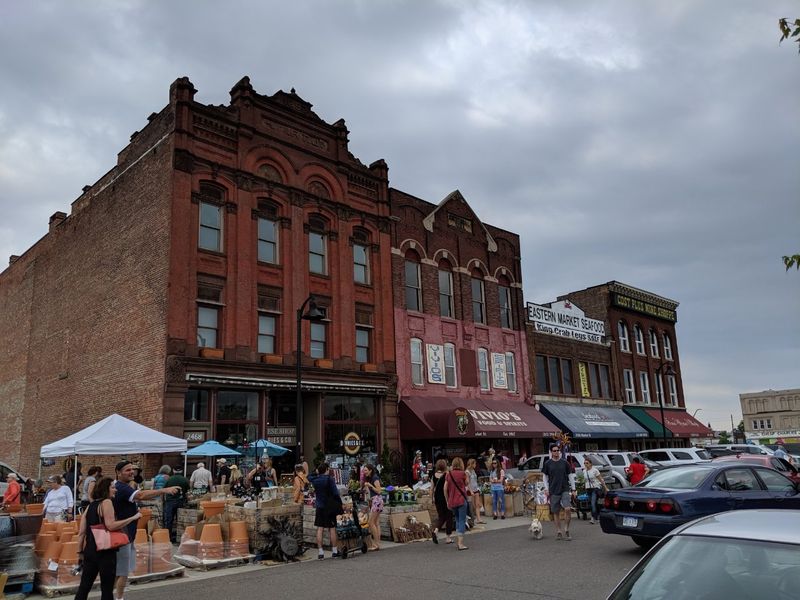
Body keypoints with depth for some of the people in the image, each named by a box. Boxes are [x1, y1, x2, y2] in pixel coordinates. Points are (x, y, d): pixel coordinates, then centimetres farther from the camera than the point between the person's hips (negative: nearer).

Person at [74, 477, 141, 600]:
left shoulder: (90, 505, 13)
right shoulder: (107, 502, -10)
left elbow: (82, 532, 12)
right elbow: (111, 525, -22)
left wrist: (80, 552, 18)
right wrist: (133, 518, -19)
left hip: (90, 550, 8)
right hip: (105, 551, -8)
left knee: (84, 586, 12)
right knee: (107, 588, 2)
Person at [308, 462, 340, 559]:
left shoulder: (314, 479, 0)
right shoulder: (329, 479, -11)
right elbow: (336, 493, -14)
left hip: (319, 507, 3)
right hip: (330, 506, -3)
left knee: (319, 529, 5)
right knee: (332, 529, 5)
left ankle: (320, 552, 3)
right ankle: (334, 551, 11)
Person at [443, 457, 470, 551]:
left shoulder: (448, 474, 4)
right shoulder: (462, 473, -8)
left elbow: (445, 489, 5)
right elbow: (466, 484, 10)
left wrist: (447, 501, 13)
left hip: (452, 501, 5)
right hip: (461, 500, -5)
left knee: (457, 521, 19)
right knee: (462, 521, -1)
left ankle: (457, 541, 23)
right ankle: (460, 543, -6)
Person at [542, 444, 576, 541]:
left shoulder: (565, 463, 3)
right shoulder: (547, 463, 2)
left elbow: (570, 476, 8)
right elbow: (544, 476, 9)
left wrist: (573, 489, 5)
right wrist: (546, 489, 2)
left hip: (565, 489, 0)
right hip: (553, 491, 0)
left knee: (568, 509, -15)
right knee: (556, 512, 5)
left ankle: (566, 530, 1)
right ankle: (558, 532, 16)